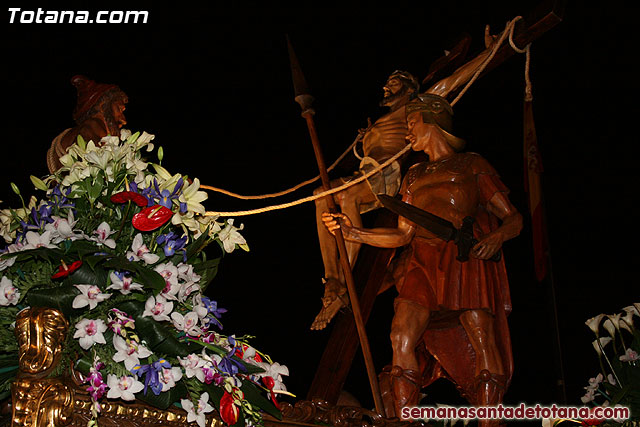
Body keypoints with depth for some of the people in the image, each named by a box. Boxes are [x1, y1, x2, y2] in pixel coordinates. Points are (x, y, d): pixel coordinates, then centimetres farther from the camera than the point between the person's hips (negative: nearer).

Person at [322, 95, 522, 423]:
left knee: (482, 343, -15)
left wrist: (497, 237, -14)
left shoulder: (471, 165, 15)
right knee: (402, 336, -15)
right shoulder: (414, 176, 27)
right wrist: (353, 233, 10)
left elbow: (513, 218, 8)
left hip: (466, 257, -4)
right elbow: (403, 235, 19)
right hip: (424, 261, 4)